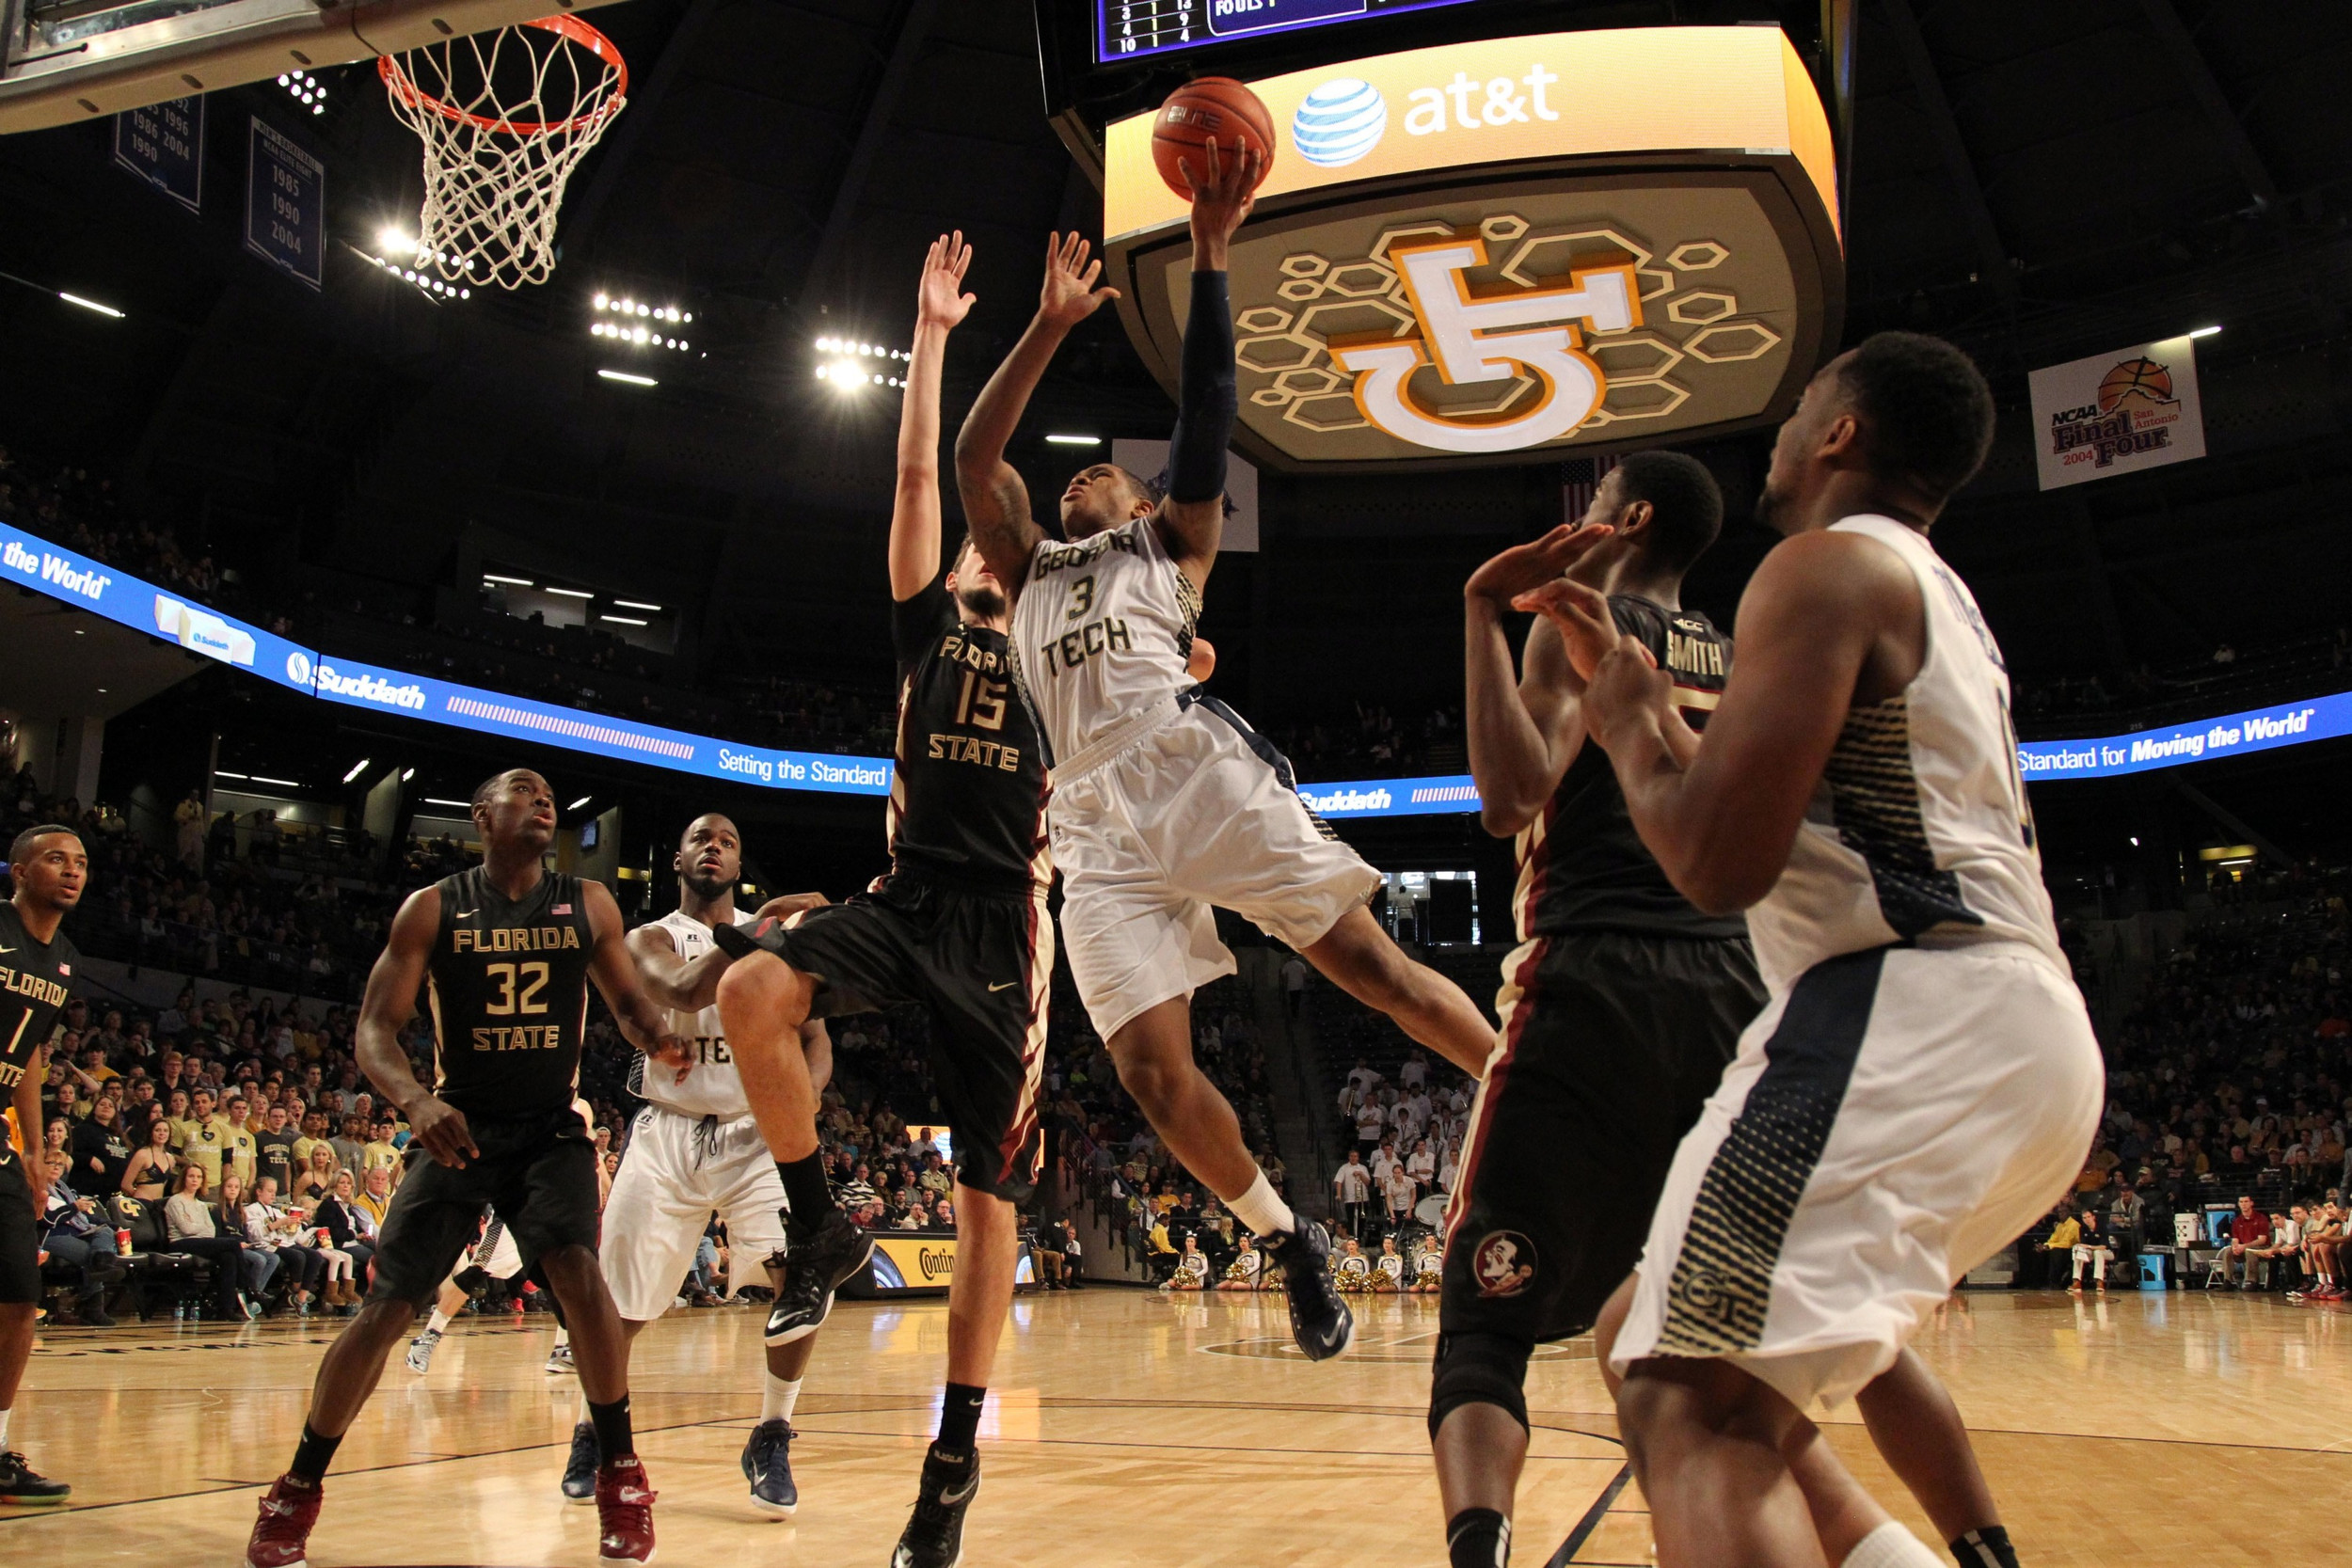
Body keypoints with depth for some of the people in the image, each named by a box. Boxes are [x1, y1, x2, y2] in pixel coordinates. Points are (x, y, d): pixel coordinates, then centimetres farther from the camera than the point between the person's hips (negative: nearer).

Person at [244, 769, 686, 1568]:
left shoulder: (588, 904, 1)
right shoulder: (433, 908, -4)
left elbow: (628, 1000, 10)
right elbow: (374, 1030, -7)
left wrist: (658, 1034, -15)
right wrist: (415, 1099, -28)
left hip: (552, 1127, 0)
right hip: (461, 1127, 0)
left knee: (577, 1270, -24)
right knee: (387, 1308, -5)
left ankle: (619, 1470, -7)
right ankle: (298, 1488, 17)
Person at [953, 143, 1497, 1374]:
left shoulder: (1168, 541, 23)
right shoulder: (1028, 573, 32)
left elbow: (1206, 404, 11)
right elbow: (973, 460, 19)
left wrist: (1209, 248, 4)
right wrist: (1049, 326, 16)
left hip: (1198, 768, -3)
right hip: (1096, 824, 3)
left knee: (1371, 965, -10)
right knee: (1150, 1068, -9)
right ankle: (1288, 1242, 9)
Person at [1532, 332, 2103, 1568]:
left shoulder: (1827, 564, -4)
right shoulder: (1938, 599, 27)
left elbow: (1718, 862, -14)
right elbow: (1780, 805, 35)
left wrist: (1629, 722, 5)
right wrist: (1624, 676, 37)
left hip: (1916, 1007, -10)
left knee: (1688, 1406, -19)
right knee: (1658, 1350, 17)